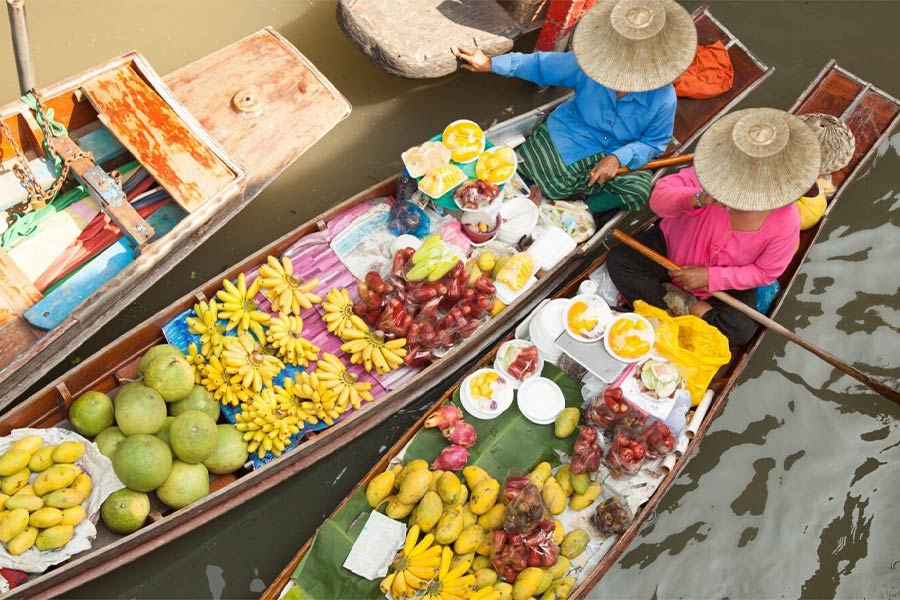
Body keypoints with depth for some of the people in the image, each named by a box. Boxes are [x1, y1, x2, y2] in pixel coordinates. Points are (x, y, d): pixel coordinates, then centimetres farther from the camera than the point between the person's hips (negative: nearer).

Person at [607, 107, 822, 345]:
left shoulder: (785, 222, -25)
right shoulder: (713, 171, -27)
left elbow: (764, 272, -13)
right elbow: (658, 196, -28)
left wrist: (710, 277, -22)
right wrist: (697, 199, -48)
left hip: (725, 285, -1)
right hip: (672, 245, 1)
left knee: (740, 330, -24)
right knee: (618, 260, -20)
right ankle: (694, 308, -16)